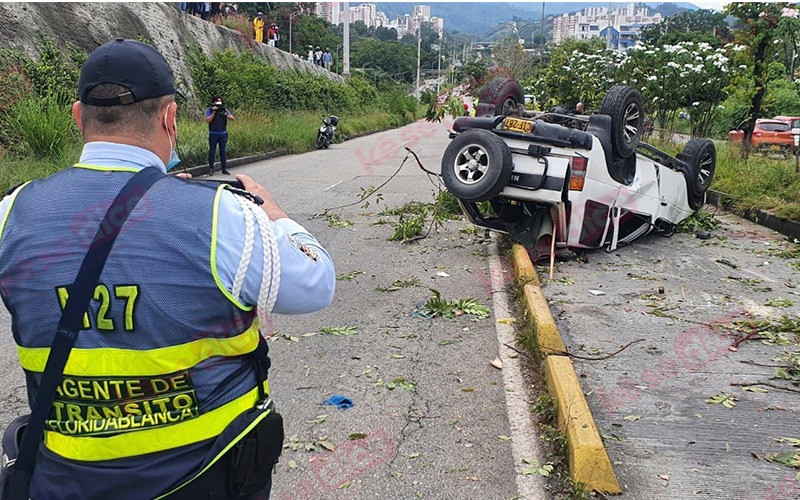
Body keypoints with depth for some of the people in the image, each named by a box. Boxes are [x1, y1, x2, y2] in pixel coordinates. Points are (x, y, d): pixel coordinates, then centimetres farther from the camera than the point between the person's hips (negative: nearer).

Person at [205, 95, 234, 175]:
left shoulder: (224, 109, 7)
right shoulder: (209, 110, 0)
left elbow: (233, 118, 1)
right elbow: (207, 120, -10)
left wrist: (225, 114, -14)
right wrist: (214, 112, -14)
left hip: (223, 134, 2)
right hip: (213, 134, -2)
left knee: (223, 152, 6)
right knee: (212, 152, 2)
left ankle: (224, 169, 12)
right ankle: (211, 169, 10)